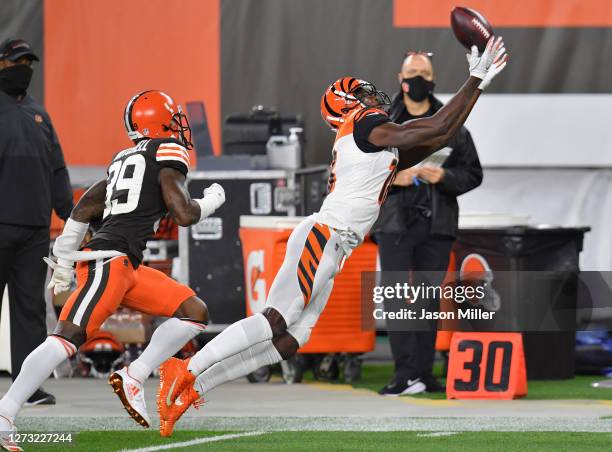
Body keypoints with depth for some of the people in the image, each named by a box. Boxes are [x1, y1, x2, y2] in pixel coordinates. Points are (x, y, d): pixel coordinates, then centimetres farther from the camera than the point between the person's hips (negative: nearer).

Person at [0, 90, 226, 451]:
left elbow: (84, 209, 25)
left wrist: (64, 261, 31)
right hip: (108, 260, -10)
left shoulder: (125, 160, 23)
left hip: (127, 267, 10)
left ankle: (133, 379, 2)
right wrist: (212, 200, 10)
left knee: (195, 313, 10)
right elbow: (184, 214, -10)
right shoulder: (168, 153, -1)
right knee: (68, 337, -20)